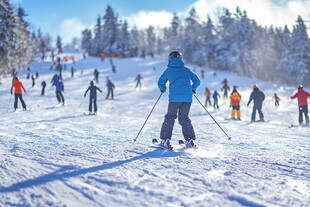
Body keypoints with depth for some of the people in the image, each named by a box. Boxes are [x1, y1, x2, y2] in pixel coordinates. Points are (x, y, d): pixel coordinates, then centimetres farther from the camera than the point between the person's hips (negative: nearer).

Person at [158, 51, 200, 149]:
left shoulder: (169, 70, 8)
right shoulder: (186, 70, 15)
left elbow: (160, 83, 11)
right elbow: (197, 81, 18)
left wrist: (163, 89, 32)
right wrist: (193, 89, 35)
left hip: (174, 98, -3)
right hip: (187, 98, 3)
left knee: (170, 117, 8)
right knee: (184, 118, 14)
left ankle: (165, 140, 1)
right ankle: (189, 139, 7)